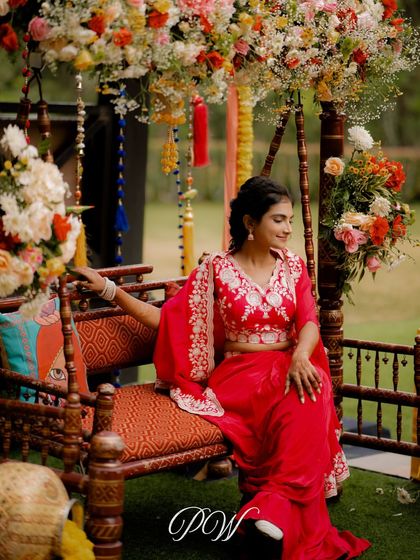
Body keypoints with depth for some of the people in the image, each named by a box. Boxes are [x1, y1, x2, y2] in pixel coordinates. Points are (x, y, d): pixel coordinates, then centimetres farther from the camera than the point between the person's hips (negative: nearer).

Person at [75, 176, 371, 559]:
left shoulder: (293, 266, 12)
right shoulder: (217, 269, 3)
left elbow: (309, 322, -2)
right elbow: (166, 318, 3)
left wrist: (300, 357, -25)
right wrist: (109, 289, -5)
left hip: (289, 367, 3)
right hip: (238, 374, -3)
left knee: (309, 398, -34)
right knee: (294, 404, -34)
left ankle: (275, 509, -33)